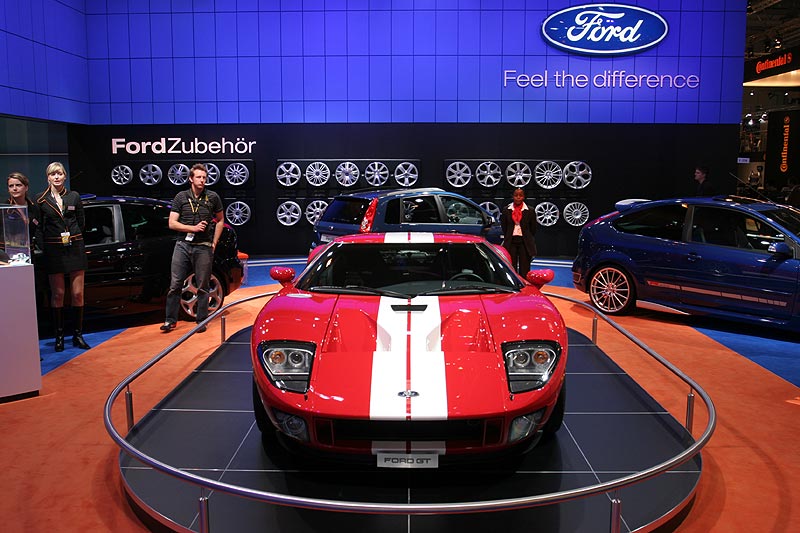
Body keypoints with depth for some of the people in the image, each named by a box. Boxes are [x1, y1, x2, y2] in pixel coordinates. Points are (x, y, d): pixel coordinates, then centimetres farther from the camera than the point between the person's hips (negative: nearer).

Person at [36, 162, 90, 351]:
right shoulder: (40, 199, 3)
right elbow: (39, 228, 1)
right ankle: (59, 335, 11)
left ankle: (78, 334, 10)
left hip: (75, 249, 1)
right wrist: (44, 248, -7)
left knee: (78, 293, 1)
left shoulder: (74, 197, 7)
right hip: (53, 251, -1)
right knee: (58, 294, 2)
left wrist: (72, 238, 6)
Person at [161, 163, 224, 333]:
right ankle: (171, 320, 10)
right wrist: (193, 228, -11)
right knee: (175, 284, 0)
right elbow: (172, 223, 1)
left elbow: (220, 220, 15)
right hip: (183, 245, 1)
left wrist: (214, 242, 7)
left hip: (203, 247, 0)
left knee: (202, 287, 4)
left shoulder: (213, 197, 5)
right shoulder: (181, 197, 5)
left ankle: (201, 321, 13)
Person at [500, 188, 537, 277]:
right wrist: (508, 238, 8)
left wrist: (528, 239, 6)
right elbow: (504, 226, 11)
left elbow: (533, 229, 7)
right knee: (511, 267, 2)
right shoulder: (506, 210, 5)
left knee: (524, 268, -1)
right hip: (511, 242, 1)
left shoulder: (530, 211, 1)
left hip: (524, 242, -1)